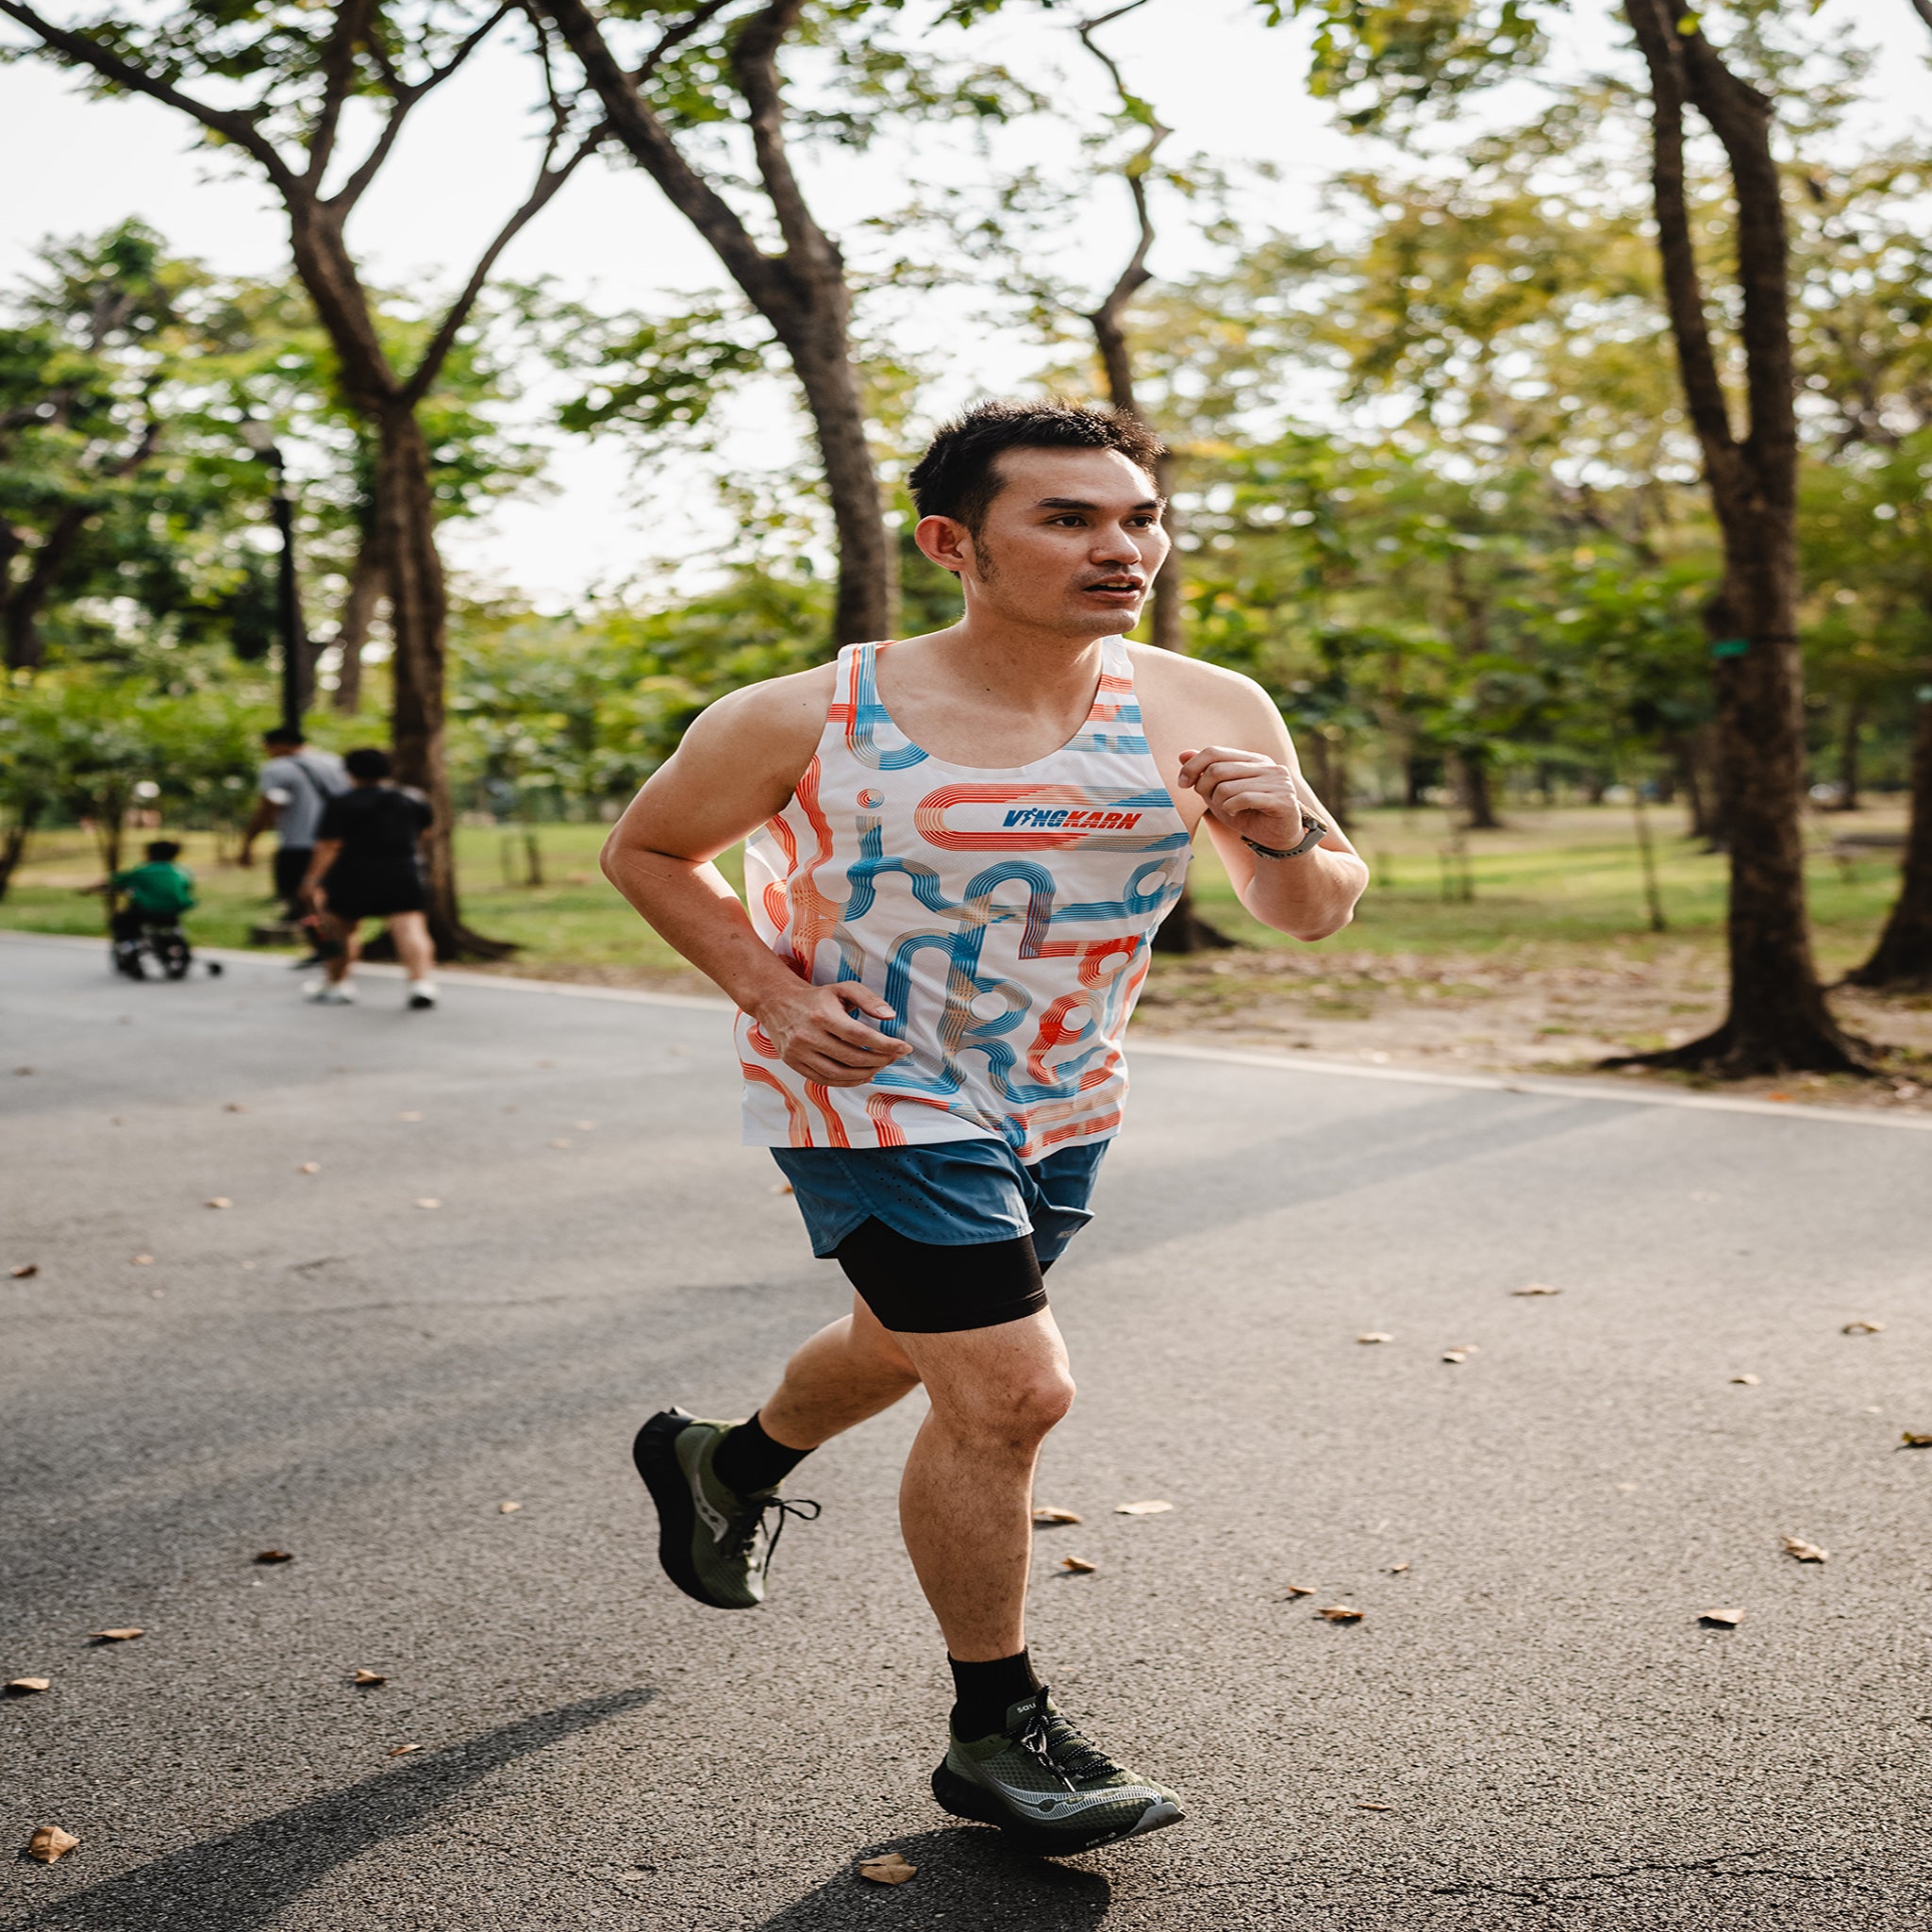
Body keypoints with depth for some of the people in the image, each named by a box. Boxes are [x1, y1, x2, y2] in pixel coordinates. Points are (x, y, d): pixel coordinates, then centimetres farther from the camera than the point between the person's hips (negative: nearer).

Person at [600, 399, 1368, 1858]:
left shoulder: (1212, 715, -12)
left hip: (1062, 1104, 6)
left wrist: (1287, 839, -25)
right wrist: (769, 988, -18)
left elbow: (1314, 912, -1)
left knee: (911, 1344, 25)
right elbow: (648, 849, -3)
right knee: (1010, 1392, -15)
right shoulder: (809, 721, -19)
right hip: (873, 1088, -5)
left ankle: (733, 1465, 56)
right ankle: (997, 1732, 7)